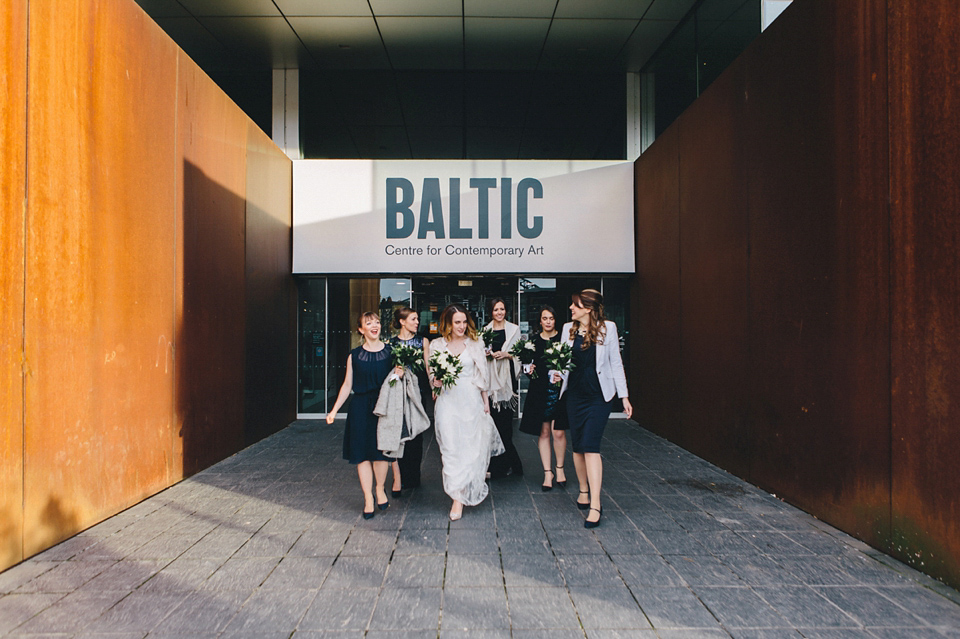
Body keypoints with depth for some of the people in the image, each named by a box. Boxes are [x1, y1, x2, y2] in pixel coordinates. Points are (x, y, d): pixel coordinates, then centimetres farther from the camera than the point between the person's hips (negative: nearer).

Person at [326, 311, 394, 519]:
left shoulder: (390, 352, 3)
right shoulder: (354, 356, 4)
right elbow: (347, 385, 7)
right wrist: (334, 410, 5)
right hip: (361, 408, 1)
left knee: (381, 450, -1)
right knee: (362, 453, 2)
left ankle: (380, 489, 25)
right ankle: (368, 498, 13)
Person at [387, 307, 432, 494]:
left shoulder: (423, 341, 8)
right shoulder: (391, 342, 6)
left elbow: (429, 366, 3)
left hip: (418, 391, 1)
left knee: (416, 434, 6)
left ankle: (412, 477, 20)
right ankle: (398, 478, -5)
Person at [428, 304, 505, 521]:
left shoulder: (474, 345, 6)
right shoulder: (437, 345, 7)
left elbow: (482, 376, 9)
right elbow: (432, 375, 11)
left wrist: (486, 401, 7)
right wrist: (436, 381, -11)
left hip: (471, 400, 0)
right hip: (448, 401, 0)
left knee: (470, 446, -2)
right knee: (451, 447, -5)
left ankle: (461, 496, 6)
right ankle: (457, 496, 6)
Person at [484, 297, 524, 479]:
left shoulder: (514, 329, 8)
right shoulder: (485, 330, 12)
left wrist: (507, 354, -11)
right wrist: (487, 354, -7)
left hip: (507, 375, -1)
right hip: (491, 377, 2)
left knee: (505, 418, -6)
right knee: (493, 417, -2)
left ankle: (504, 464, 4)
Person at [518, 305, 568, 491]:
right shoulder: (534, 340, 6)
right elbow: (529, 363, 14)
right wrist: (529, 369, -7)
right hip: (539, 390, 2)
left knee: (558, 432, -5)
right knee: (543, 432, 5)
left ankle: (559, 468, 19)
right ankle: (548, 472, 16)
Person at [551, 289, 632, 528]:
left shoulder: (607, 328, -4)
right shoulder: (568, 329, 6)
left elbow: (615, 363, 0)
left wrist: (624, 396, -1)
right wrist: (557, 373, -8)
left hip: (598, 396, -4)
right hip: (574, 394, 4)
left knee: (590, 446, -12)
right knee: (577, 446, 11)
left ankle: (595, 505, -10)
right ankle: (583, 491, 31)